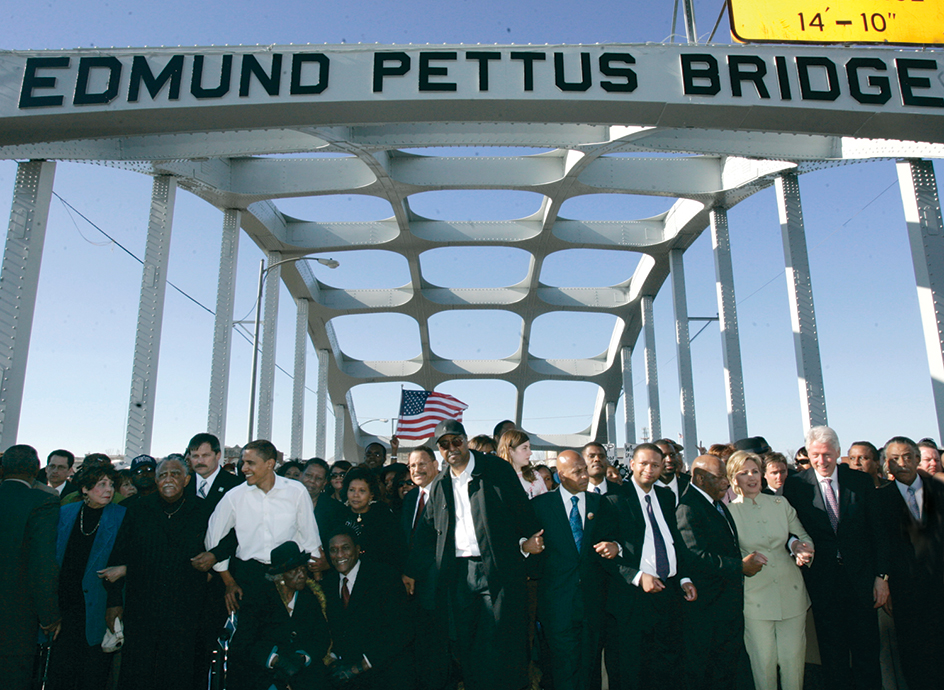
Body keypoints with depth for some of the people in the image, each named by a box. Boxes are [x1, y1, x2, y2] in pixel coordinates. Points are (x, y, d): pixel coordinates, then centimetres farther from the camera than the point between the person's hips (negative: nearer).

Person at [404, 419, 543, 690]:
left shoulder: (497, 469, 1)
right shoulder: (439, 485, 13)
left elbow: (522, 510, 0)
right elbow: (427, 530, 16)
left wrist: (526, 541, -13)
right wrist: (412, 571, 14)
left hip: (498, 569, -4)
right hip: (457, 574, 4)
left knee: (499, 642, -2)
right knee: (463, 642, 9)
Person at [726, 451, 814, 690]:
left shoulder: (780, 503, 7)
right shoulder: (728, 510, -3)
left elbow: (804, 538, 14)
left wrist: (801, 548, -8)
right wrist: (744, 562, -19)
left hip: (791, 592, 3)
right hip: (755, 596, -3)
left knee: (794, 658, 8)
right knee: (763, 661, 3)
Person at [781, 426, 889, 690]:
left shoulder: (861, 481, 1)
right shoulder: (795, 485, -4)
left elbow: (877, 531, 2)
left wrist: (881, 575, -1)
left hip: (861, 577, 1)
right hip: (822, 580, -1)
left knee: (866, 648, 9)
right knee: (832, 651, 10)